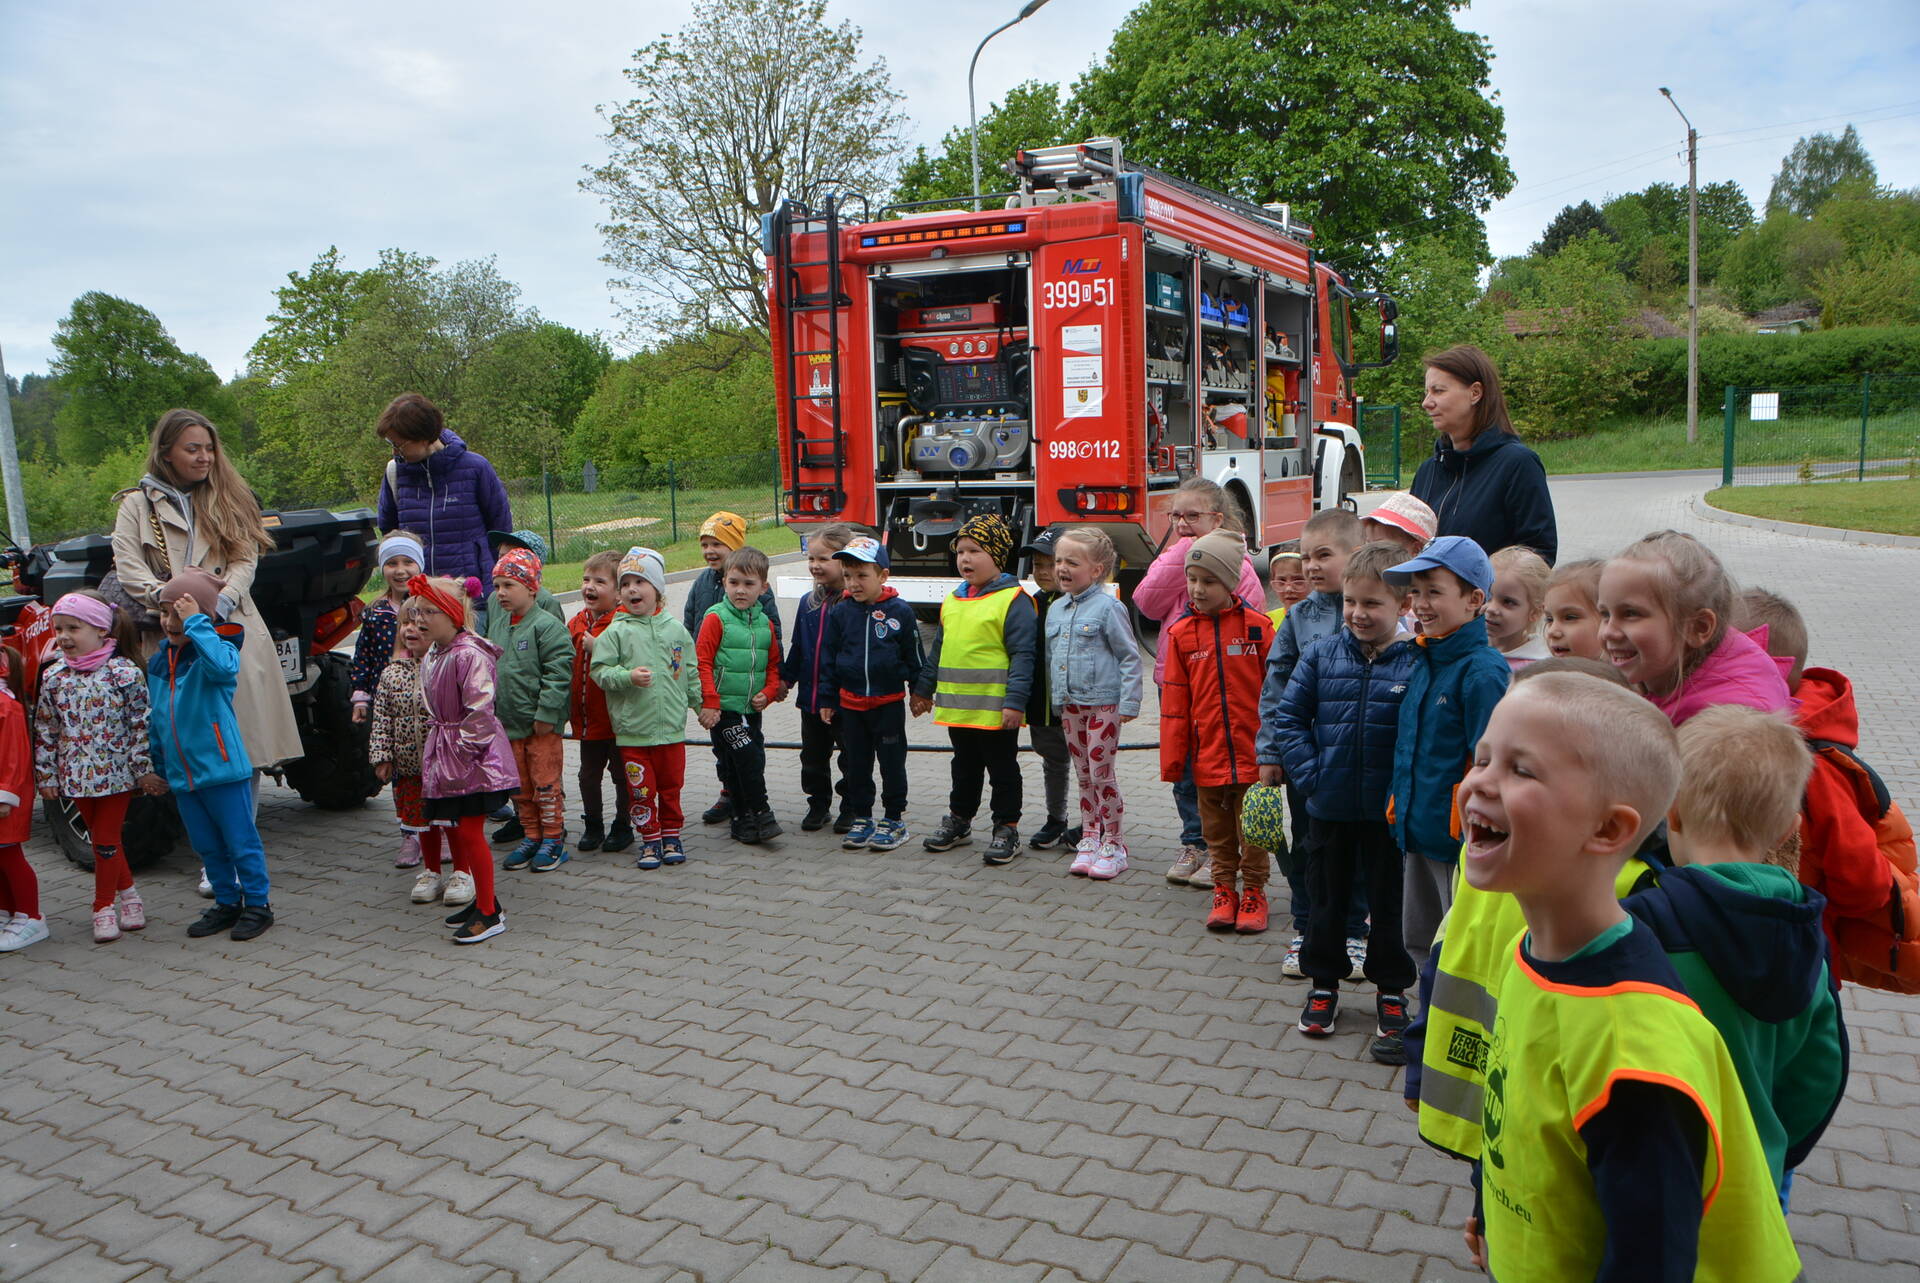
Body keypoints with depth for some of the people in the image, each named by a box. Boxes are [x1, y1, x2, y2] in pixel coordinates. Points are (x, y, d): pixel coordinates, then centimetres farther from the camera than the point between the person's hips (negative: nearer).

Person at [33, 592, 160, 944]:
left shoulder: (124, 673, -11)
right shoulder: (54, 677, 3)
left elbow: (141, 724, -9)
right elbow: (45, 730, 8)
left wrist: (144, 768, -9)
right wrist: (46, 774, 7)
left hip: (116, 773, -5)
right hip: (76, 775, 5)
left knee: (106, 841, -1)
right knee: (102, 840, 13)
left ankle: (104, 907, 12)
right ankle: (128, 892, 30)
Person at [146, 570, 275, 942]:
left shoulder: (218, 649, -10)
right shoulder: (157, 663, 10)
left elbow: (223, 667, -38)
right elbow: (156, 720, 19)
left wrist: (195, 622, -31)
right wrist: (155, 766, 20)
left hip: (223, 769, -7)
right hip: (181, 774, 7)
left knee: (241, 842, 3)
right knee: (207, 846, 16)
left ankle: (258, 903, 15)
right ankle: (226, 903, 29)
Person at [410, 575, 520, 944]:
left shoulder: (470, 655, -20)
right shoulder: (432, 657, 10)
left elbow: (479, 711, -22)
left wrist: (462, 754, -20)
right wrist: (436, 749, 16)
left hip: (472, 758, -9)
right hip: (443, 753, 9)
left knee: (470, 831, -5)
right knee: (453, 828, 14)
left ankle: (489, 913, 6)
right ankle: (484, 899, 28)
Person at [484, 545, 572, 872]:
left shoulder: (547, 626, -13)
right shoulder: (496, 623, 9)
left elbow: (558, 671, -17)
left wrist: (546, 713, -19)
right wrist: (490, 708, 14)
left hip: (542, 725, -7)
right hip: (508, 722, 7)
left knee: (545, 783, 1)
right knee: (520, 785, 14)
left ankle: (553, 839, 13)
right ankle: (531, 837, 26)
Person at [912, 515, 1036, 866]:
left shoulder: (1013, 600, -12)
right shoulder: (952, 601, 10)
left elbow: (1022, 655, -16)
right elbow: (938, 650, 20)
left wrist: (1015, 701, -21)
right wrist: (924, 689, 22)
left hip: (996, 710, -6)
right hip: (956, 707, 7)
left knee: (1003, 769, 7)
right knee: (965, 768, 20)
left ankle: (1007, 829, 17)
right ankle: (959, 820, 33)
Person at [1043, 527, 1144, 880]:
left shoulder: (1108, 607, -11)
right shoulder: (1056, 609, 9)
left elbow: (1130, 657, -10)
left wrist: (1128, 703, -14)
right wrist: (1055, 700, 16)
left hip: (1103, 704, -6)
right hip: (1070, 705, 7)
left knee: (1102, 774, -3)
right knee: (1084, 775, 13)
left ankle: (1114, 846, 8)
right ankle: (1088, 840, 22)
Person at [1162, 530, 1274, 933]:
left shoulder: (1257, 626, -5)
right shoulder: (1181, 634, 1)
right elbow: (1174, 702, 3)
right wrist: (1172, 756, 2)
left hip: (1252, 752, -2)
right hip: (1207, 754, 2)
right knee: (1218, 831, 13)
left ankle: (1254, 892, 24)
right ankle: (1224, 890, 27)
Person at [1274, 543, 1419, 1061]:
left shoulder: (1419, 663, -12)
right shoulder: (1322, 654, -3)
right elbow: (1290, 716, 2)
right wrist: (1309, 774, -5)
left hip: (1389, 812, -3)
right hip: (1329, 807, 3)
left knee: (1389, 901, 13)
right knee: (1328, 897, 17)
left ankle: (1391, 990, 30)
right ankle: (1324, 983, 34)